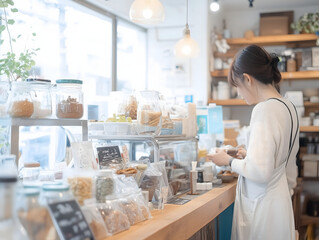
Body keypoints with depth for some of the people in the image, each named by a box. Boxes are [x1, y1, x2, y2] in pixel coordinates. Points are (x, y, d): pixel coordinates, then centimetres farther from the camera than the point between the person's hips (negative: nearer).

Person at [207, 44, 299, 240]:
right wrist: (249, 156, 23)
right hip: (279, 200, 9)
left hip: (261, 206, -9)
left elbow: (260, 172, -23)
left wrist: (230, 161, -8)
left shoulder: (264, 110, -19)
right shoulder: (289, 107, 8)